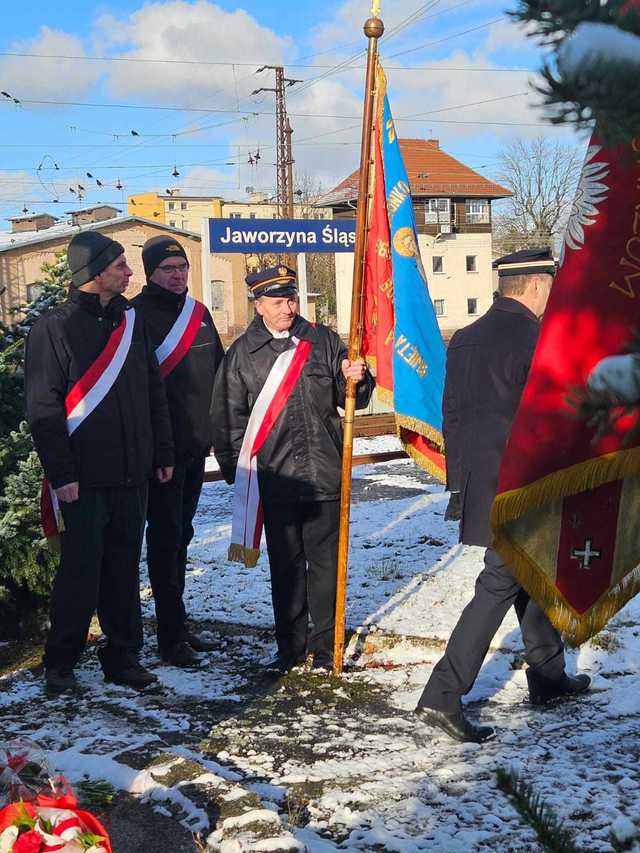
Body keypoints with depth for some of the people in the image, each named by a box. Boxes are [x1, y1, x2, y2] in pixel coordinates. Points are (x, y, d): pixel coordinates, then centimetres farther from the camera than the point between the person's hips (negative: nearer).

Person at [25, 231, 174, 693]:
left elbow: (154, 392, 16)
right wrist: (61, 473, -14)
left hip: (132, 474, 5)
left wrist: (163, 453, 12)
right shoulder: (54, 328, -7)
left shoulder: (131, 321, 10)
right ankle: (61, 661, 15)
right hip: (83, 479, -5)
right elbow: (43, 408, -9)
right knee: (81, 569, -1)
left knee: (124, 568, 11)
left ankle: (123, 655, 22)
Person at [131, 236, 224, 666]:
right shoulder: (137, 315, -9)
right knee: (166, 535, -2)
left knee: (180, 534, 15)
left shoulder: (198, 312, 12)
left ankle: (179, 624, 25)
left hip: (196, 442, 7)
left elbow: (218, 369, 19)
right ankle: (171, 635, 5)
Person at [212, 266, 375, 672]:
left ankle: (325, 646, 19)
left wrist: (356, 380, -11)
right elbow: (229, 417, 9)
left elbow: (351, 400, 11)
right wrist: (237, 470, 5)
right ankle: (291, 647, 20)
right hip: (276, 479, 0)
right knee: (285, 564, 8)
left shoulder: (323, 341, 7)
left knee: (325, 561, 6)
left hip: (325, 474, 0)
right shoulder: (243, 353, 5)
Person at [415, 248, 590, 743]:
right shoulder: (536, 340, -16)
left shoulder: (464, 339, 9)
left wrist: (461, 484, 18)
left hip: (481, 487, 9)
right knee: (499, 587, -3)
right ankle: (443, 696, -3)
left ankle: (548, 675, 35)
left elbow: (452, 416, 12)